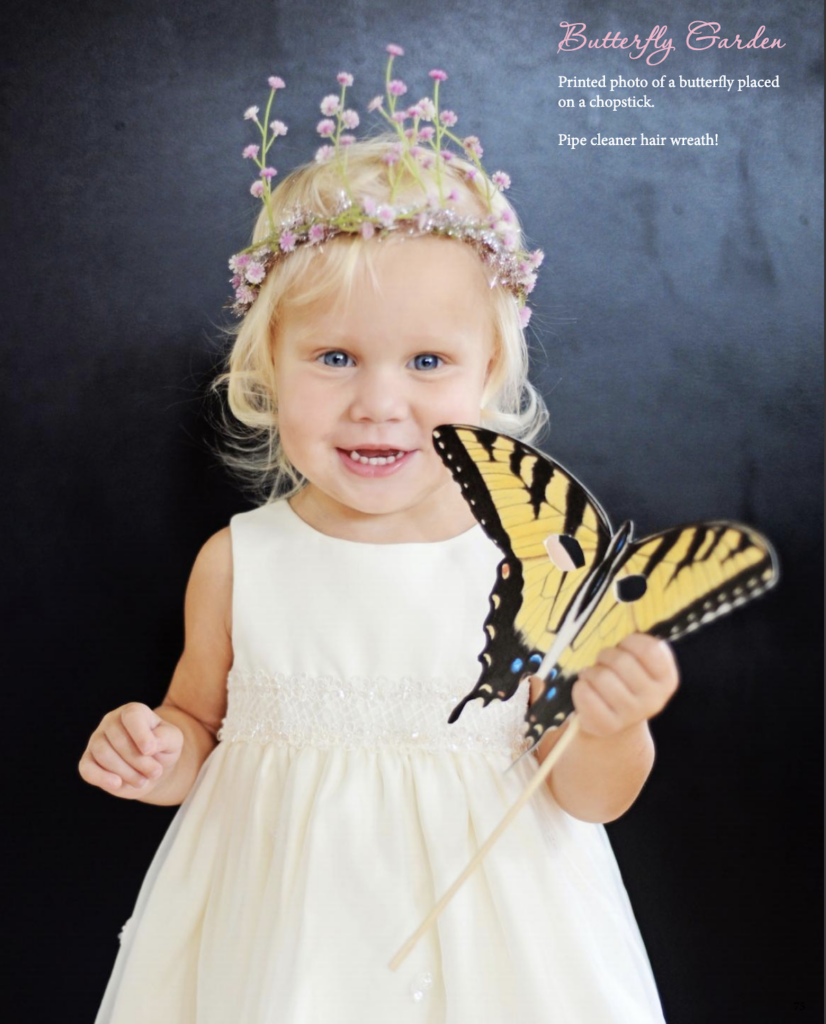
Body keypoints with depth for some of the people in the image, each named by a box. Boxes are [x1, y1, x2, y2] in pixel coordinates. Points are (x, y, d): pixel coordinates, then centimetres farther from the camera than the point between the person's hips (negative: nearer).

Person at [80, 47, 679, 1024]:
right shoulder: (237, 564, -8)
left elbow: (586, 801, -8)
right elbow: (200, 720, 8)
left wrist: (610, 728, -27)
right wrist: (159, 754, -12)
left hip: (482, 940, -1)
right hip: (277, 936, 2)